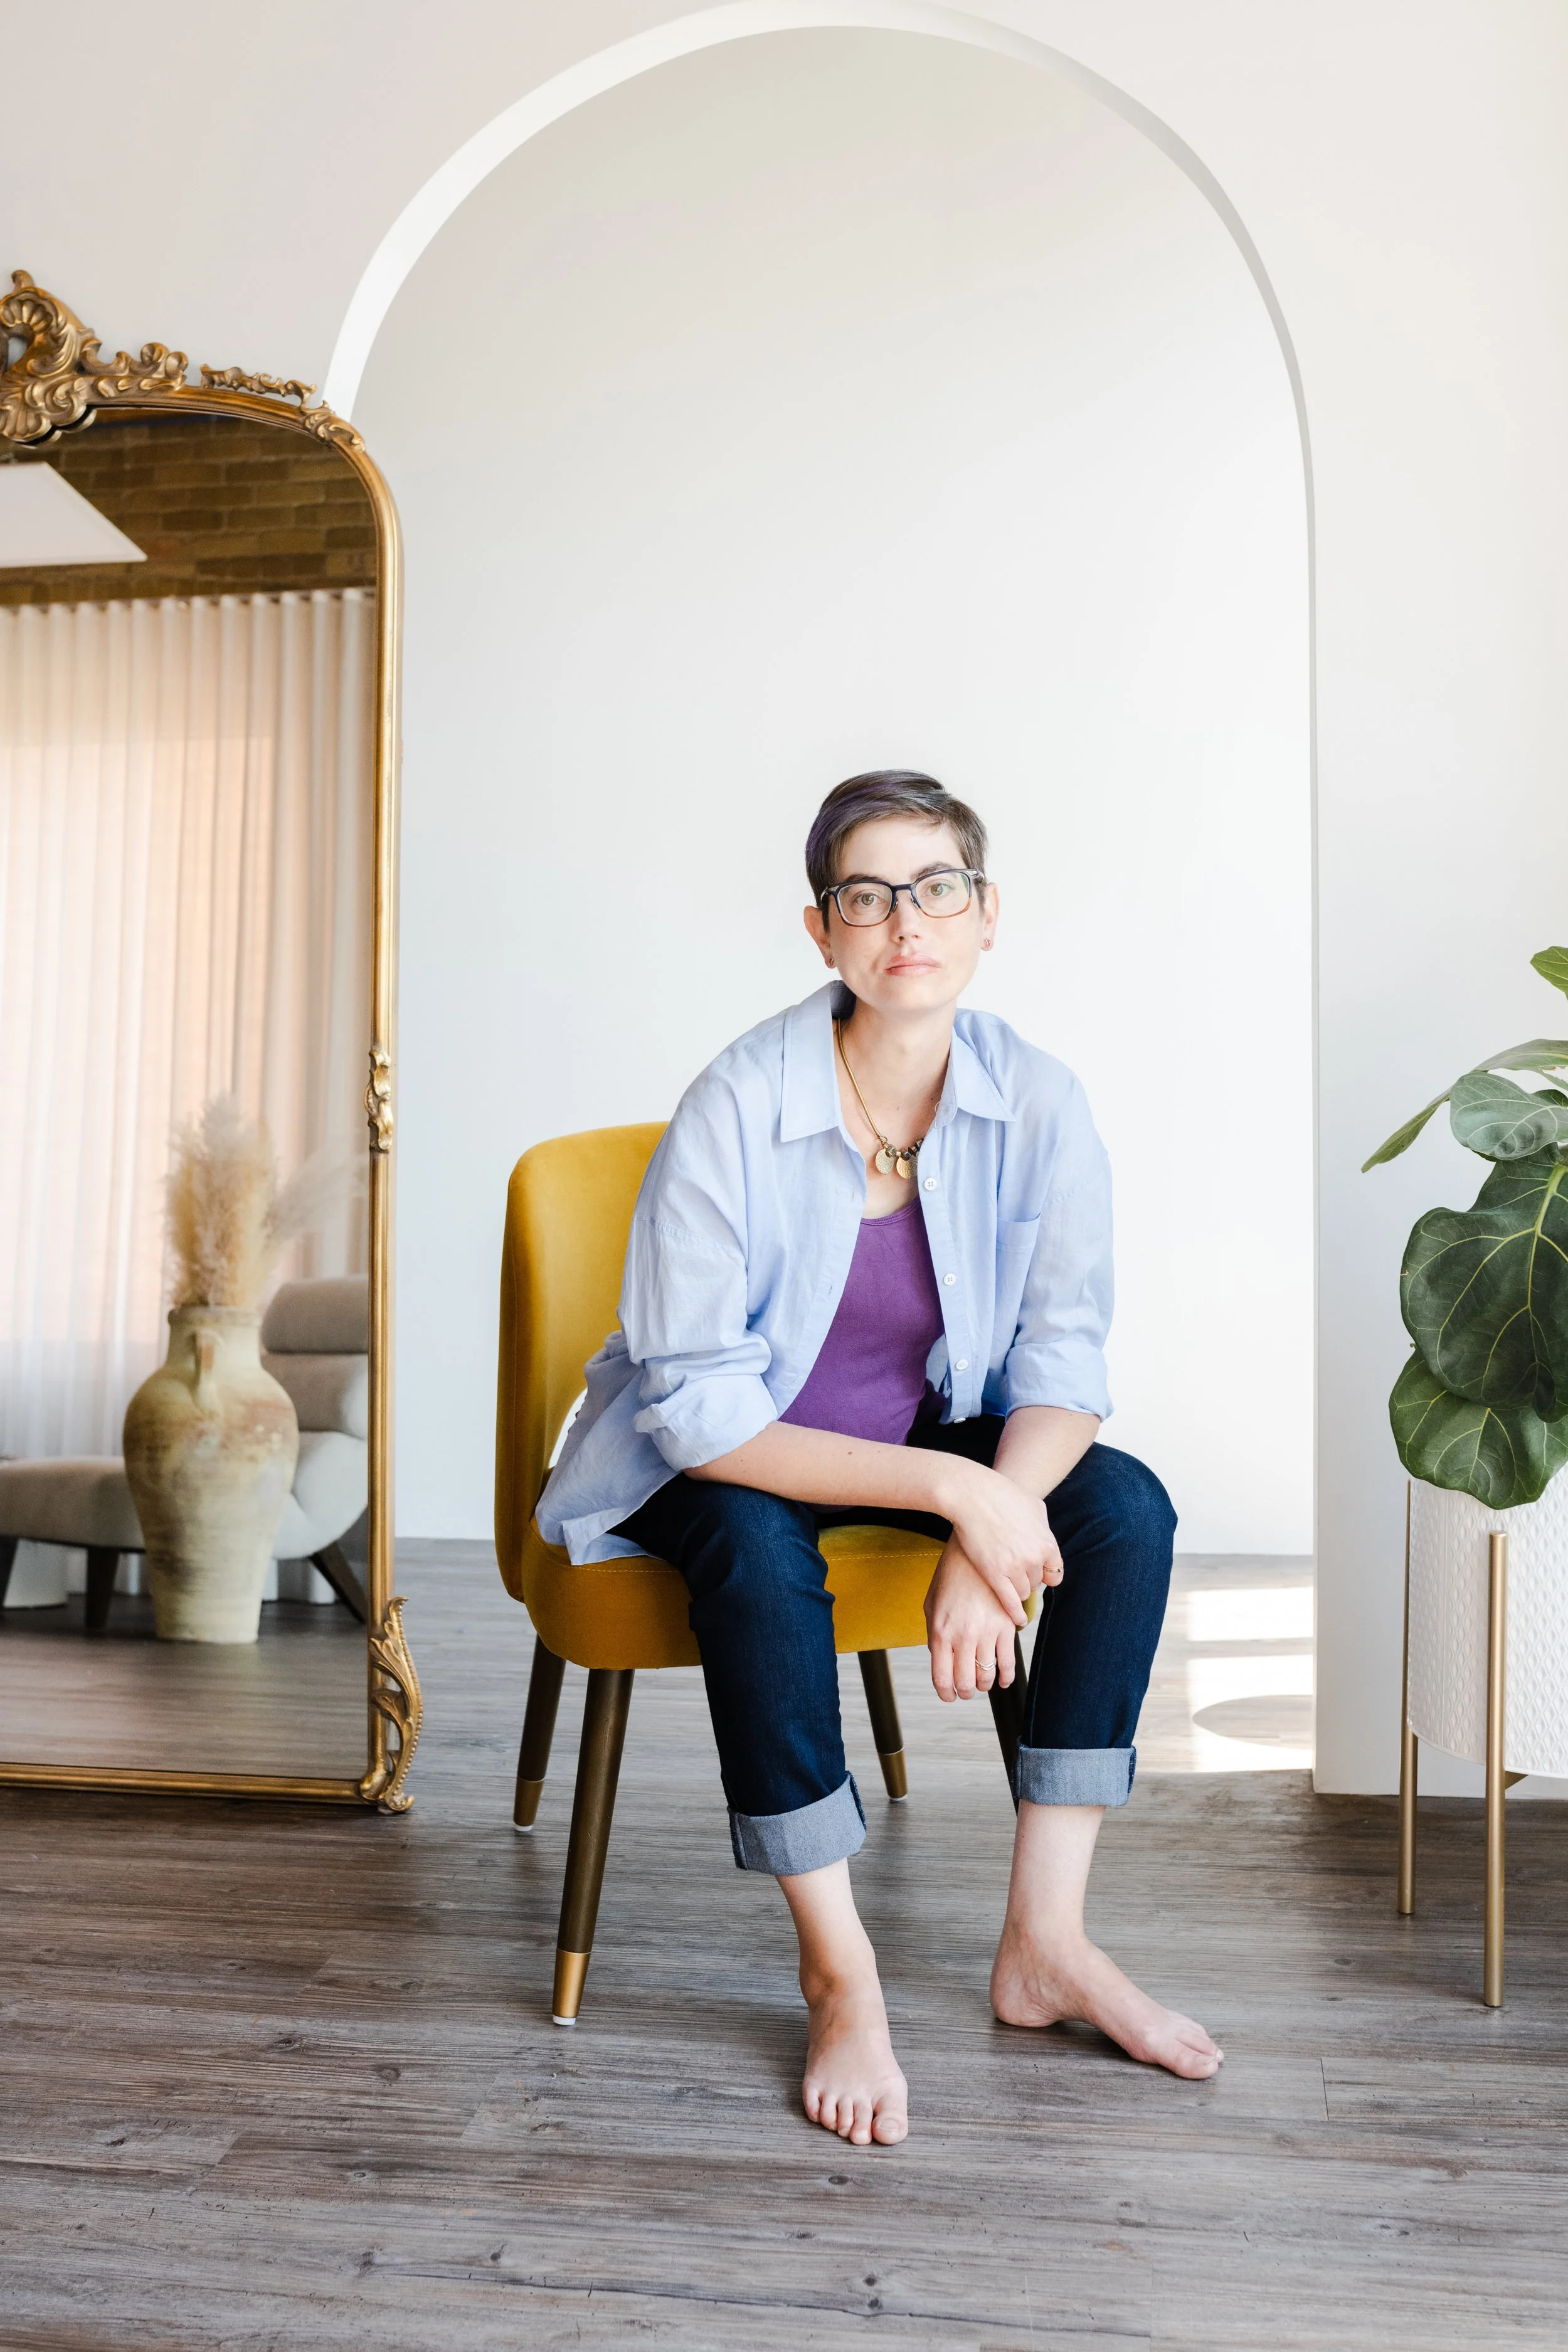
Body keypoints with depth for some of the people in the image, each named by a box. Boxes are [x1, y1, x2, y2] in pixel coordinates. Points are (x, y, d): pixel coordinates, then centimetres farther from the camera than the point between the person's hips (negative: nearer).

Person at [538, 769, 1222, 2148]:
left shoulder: (1038, 1105, -13)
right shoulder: (736, 1112, -25)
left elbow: (1062, 1363, -11)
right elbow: (697, 1407, -26)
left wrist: (985, 1539, -30)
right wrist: (951, 1488, -33)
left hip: (926, 1432, 4)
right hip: (711, 1454, -4)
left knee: (1126, 1505, -17)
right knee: (759, 1554, -35)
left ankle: (1044, 1944, -7)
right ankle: (840, 1976, -14)